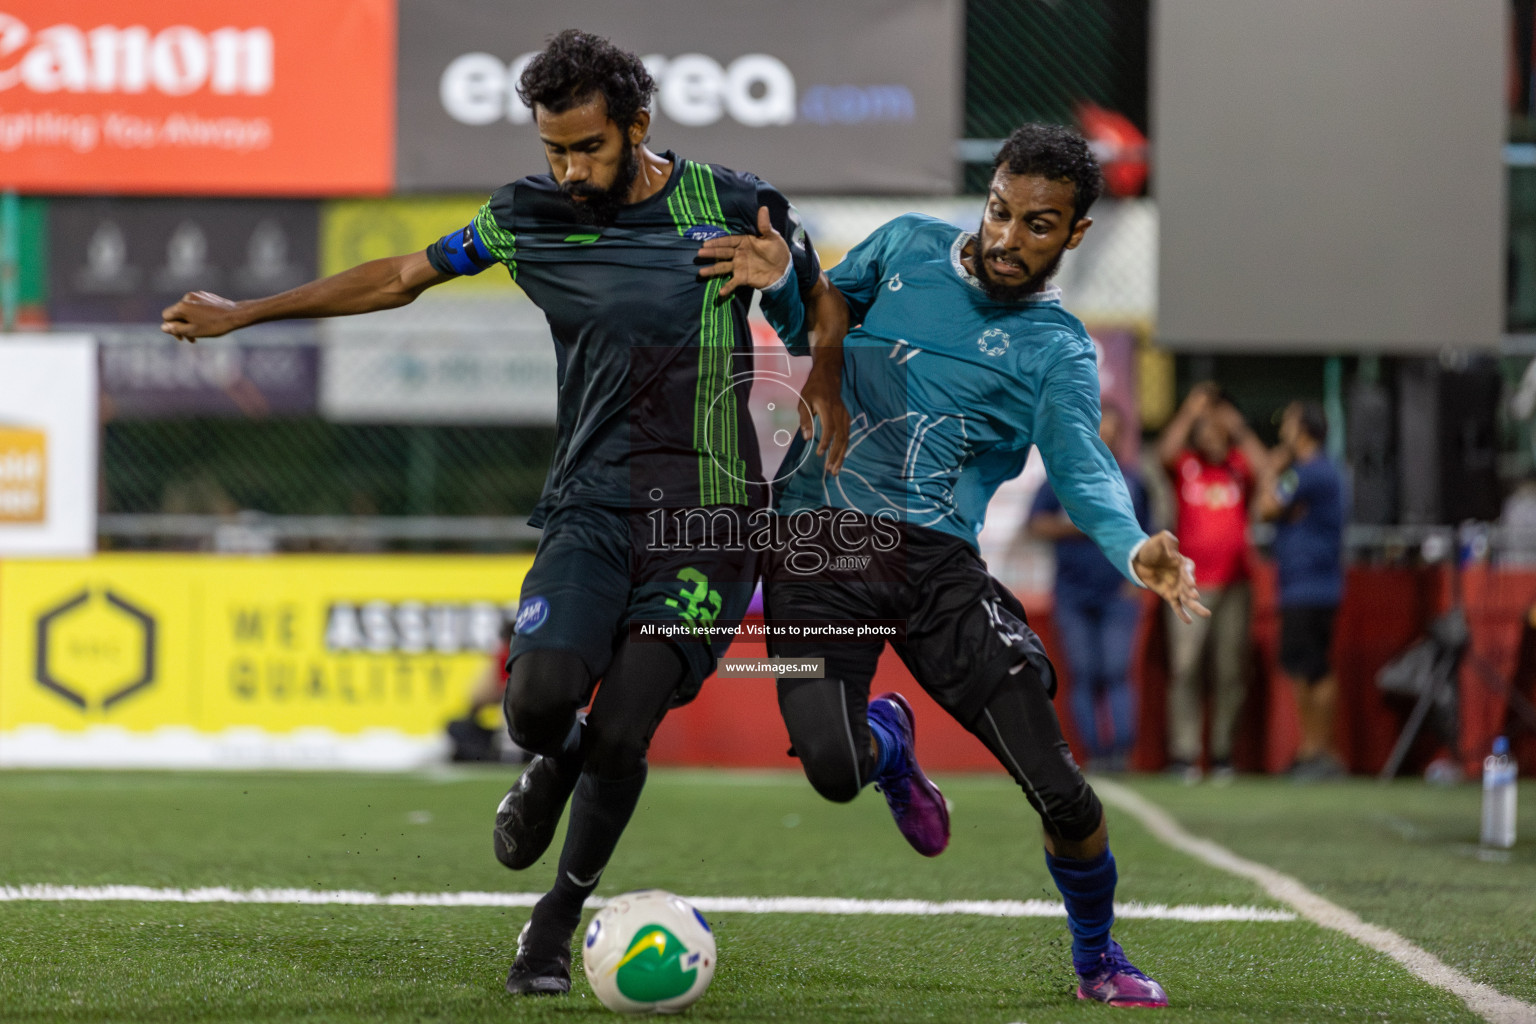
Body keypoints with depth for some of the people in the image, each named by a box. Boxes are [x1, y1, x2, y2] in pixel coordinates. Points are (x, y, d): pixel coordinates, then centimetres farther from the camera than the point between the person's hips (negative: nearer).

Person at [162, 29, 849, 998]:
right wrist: (244, 312, 20)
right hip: (591, 507, 2)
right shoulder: (529, 217, 3)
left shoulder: (735, 206, -4)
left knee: (619, 734, -15)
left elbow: (824, 310, 14)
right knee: (540, 698, -23)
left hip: (707, 521, -2)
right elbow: (405, 275, 17)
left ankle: (557, 923, 10)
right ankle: (554, 768, 16)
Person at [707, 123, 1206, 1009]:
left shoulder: (1058, 351, 3)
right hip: (820, 537, 0)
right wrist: (783, 277, -1)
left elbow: (1081, 467, -13)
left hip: (937, 559, 0)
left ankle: (1098, 961, 21)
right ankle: (888, 741, 18)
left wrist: (1132, 547, -36)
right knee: (833, 771, -23)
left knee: (1062, 793, -9)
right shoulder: (909, 247, 10)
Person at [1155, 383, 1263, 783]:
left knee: (1231, 671, 2)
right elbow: (1165, 451, -16)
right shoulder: (1185, 465, 4)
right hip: (1191, 584, -2)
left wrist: (1237, 427, -16)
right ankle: (1183, 754, -6)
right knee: (1184, 668, -7)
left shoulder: (1239, 465, 8)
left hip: (1234, 584, 2)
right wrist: (1190, 411, -21)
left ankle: (1223, 754, 8)